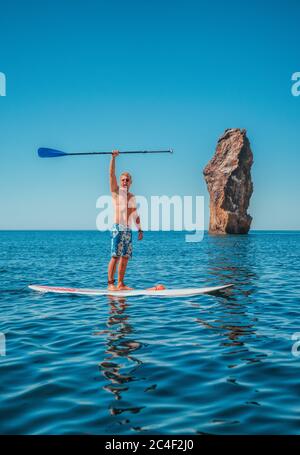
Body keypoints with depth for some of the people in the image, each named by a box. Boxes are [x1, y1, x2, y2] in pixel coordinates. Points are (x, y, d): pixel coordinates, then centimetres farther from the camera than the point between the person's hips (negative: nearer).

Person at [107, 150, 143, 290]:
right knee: (115, 256, -12)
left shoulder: (132, 197, 20)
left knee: (125, 257, 5)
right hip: (118, 228, -6)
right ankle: (110, 283, -10)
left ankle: (120, 284, 10)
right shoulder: (116, 191, 5)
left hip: (128, 230, 6)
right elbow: (111, 174, -7)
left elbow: (135, 215, 23)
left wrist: (140, 230, 16)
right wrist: (113, 157, -13)